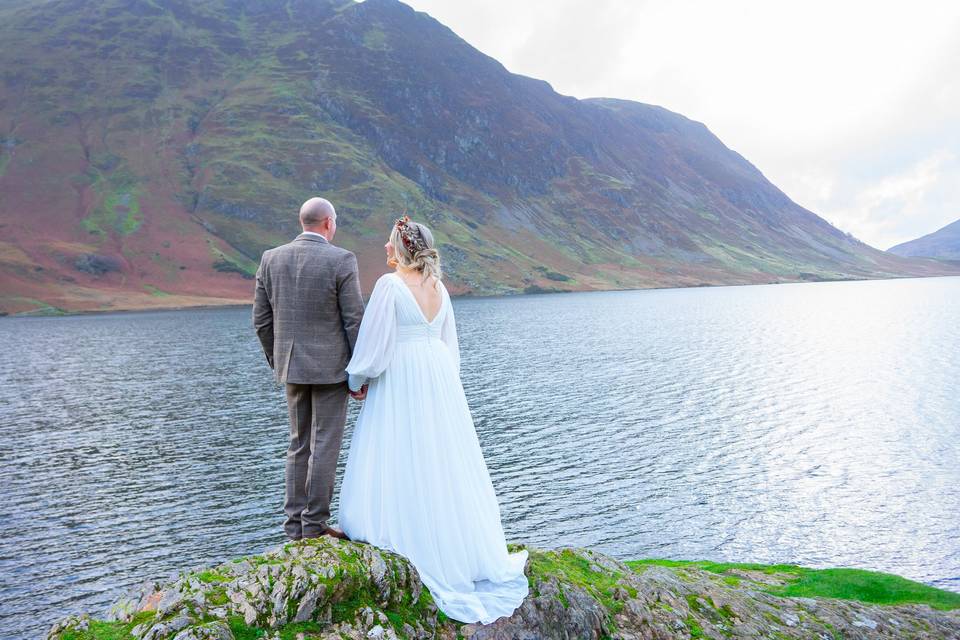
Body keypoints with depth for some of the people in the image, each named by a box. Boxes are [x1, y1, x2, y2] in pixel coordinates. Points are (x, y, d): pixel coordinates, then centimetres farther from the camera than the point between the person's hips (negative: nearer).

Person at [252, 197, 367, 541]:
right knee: (325, 446, 3)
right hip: (331, 366, -5)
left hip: (292, 366, 5)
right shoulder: (341, 260, -12)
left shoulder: (271, 259, 3)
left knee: (299, 445, 15)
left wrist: (277, 362, 18)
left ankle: (295, 523, 19)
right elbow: (354, 322, -12)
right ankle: (314, 525, 9)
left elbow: (261, 321, 6)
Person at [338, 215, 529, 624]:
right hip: (439, 379, 7)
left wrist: (357, 380, 2)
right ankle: (464, 546, 24)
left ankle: (414, 546, 10)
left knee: (400, 462, 3)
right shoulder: (438, 286, 8)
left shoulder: (390, 285, -13)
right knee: (442, 461, 14)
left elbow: (375, 343, -13)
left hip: (400, 380, -7)